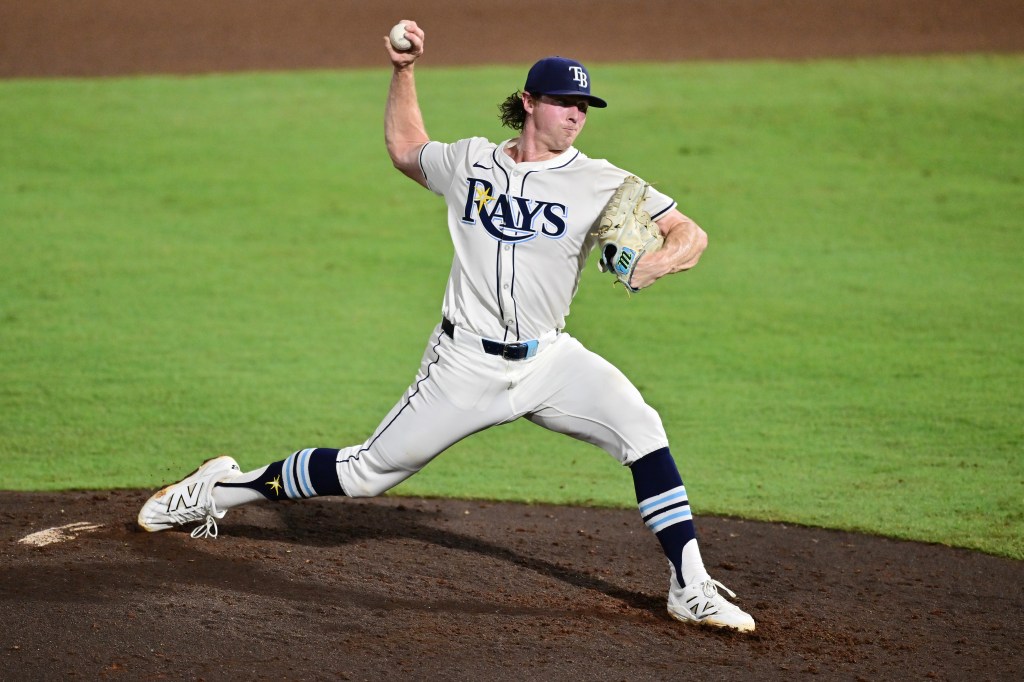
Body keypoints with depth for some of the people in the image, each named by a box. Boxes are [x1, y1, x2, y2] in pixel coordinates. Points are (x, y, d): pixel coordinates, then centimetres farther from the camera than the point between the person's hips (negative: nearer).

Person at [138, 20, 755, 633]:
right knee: (368, 473, 3)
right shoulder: (469, 162, 4)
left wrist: (657, 264, -30)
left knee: (641, 428, -24)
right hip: (466, 364, 0)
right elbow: (404, 149, 26)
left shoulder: (601, 184, -4)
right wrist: (404, 72, 16)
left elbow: (692, 234, -9)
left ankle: (691, 589, -20)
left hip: (548, 362, 0)